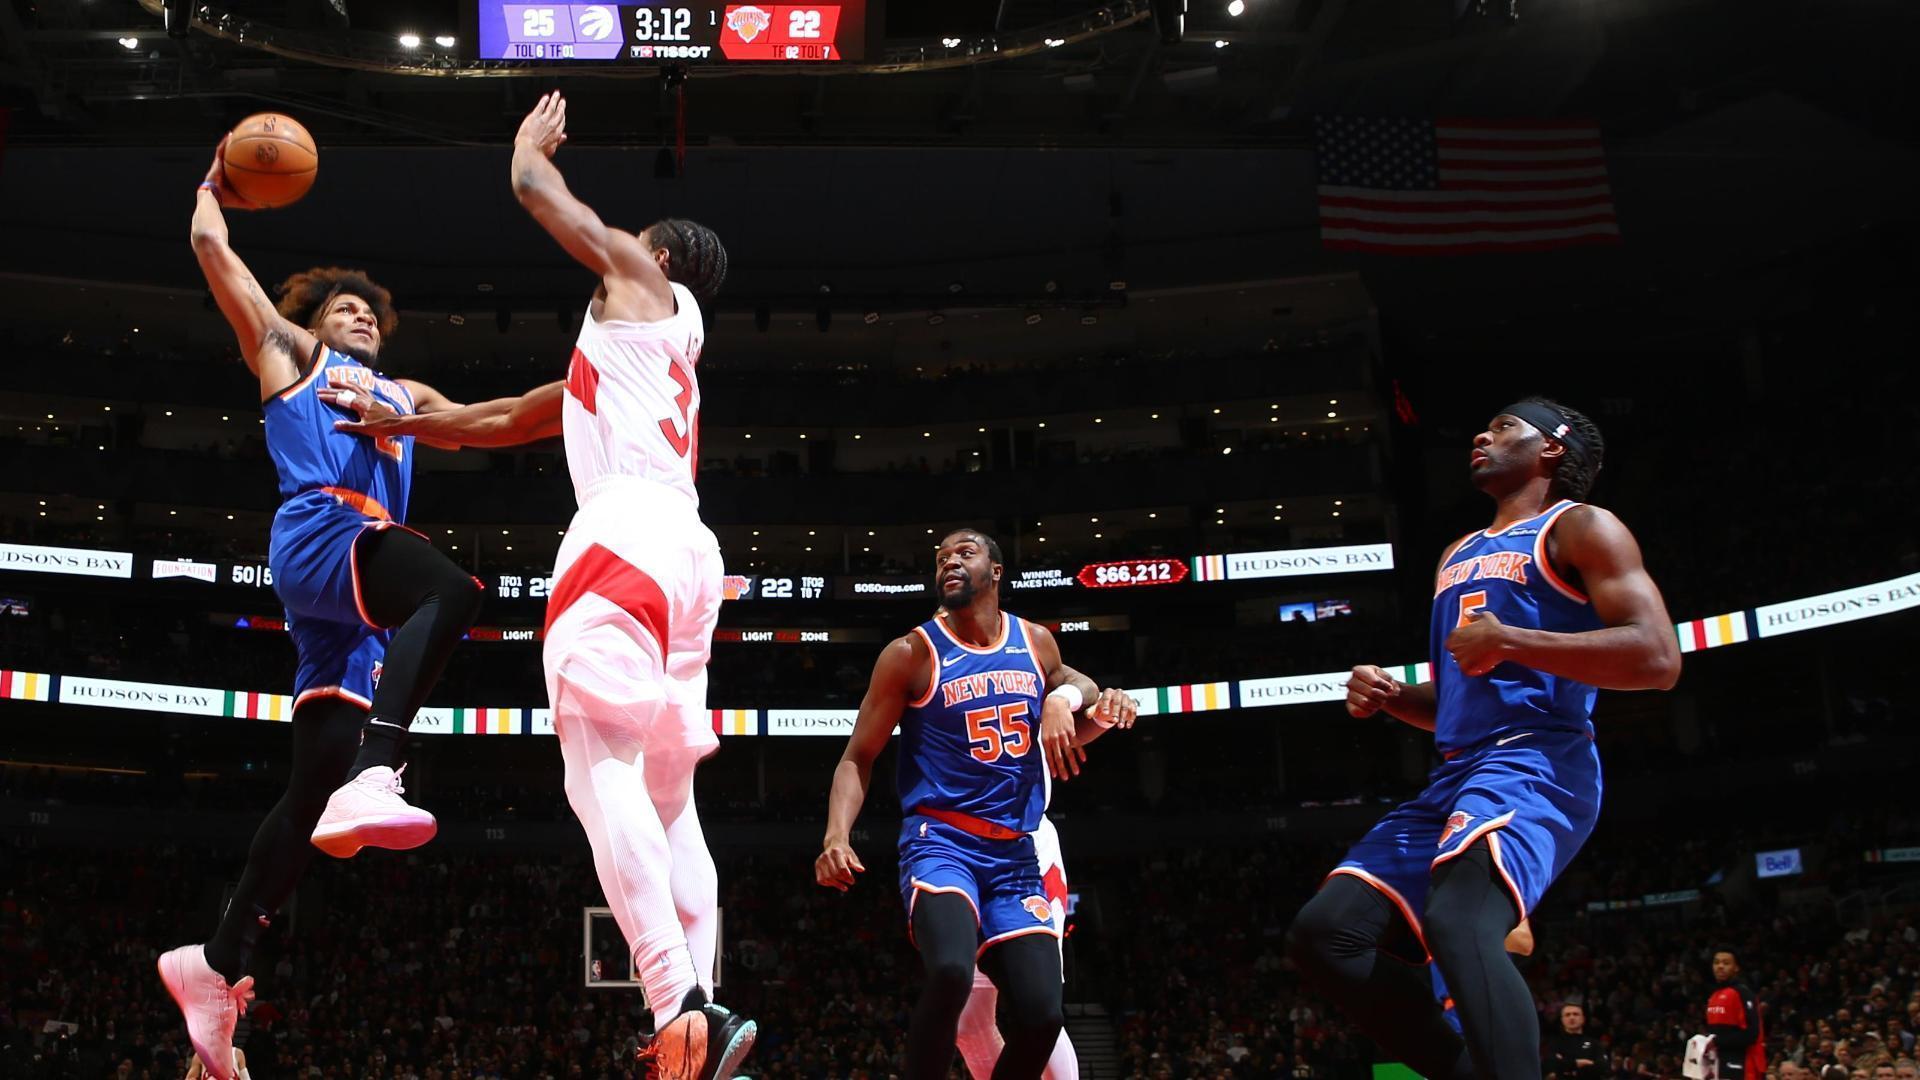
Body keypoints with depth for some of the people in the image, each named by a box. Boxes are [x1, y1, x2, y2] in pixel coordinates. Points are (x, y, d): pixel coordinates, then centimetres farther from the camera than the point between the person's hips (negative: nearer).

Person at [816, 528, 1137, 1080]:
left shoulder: (1036, 642, 8)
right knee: (951, 971, -33)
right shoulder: (912, 655, -4)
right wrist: (837, 834, -20)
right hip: (941, 841, -4)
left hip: (1015, 853, 4)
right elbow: (858, 759, -2)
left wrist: (1099, 710, 2)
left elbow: (1073, 686, 28)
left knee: (1041, 1015, -7)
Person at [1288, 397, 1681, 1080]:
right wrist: (1390, 696, 10)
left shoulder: (1578, 528, 3)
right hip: (1454, 776, 9)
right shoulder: (1458, 556, 26)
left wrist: (1509, 640, -14)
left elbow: (1657, 658, -11)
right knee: (1324, 933, -5)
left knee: (1458, 923, -35)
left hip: (1536, 765, -9)